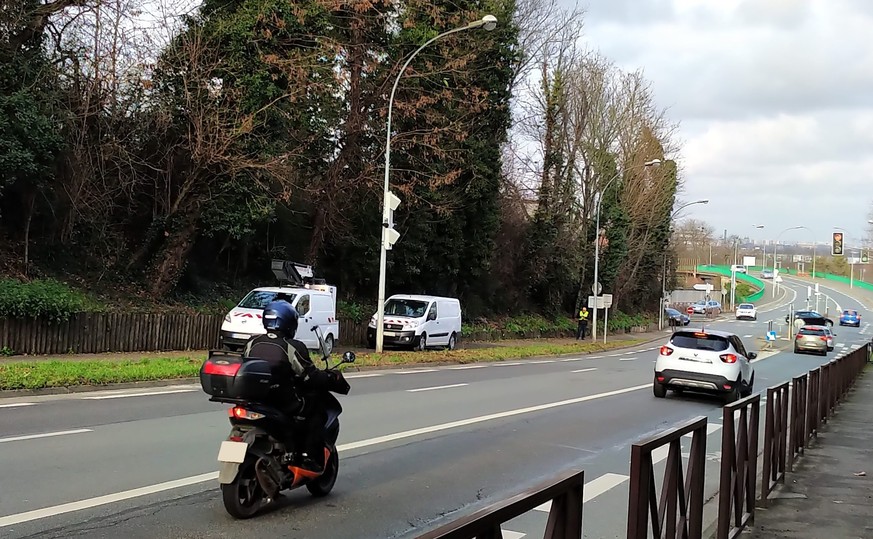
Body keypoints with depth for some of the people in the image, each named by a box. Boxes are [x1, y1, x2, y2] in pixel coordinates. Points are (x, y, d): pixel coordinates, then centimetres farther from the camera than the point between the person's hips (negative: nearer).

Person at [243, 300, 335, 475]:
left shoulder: (252, 343, 6)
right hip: (284, 403, -7)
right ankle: (310, 457, 4)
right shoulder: (293, 347, -12)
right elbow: (312, 377, -9)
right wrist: (330, 378, 11)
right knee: (316, 410, 12)